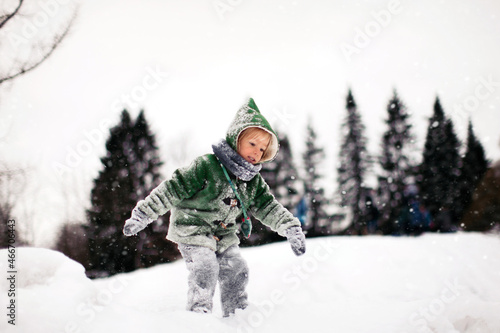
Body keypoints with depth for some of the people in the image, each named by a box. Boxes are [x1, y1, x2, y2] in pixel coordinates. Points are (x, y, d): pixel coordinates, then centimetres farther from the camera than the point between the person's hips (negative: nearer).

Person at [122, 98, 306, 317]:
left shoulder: (254, 181, 1)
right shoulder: (206, 166, -21)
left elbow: (268, 207, 5)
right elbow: (172, 190, -20)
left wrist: (291, 227, -8)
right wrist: (142, 215, -19)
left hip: (224, 236, 7)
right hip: (192, 230, -6)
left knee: (236, 269, 1)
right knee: (205, 269, -20)